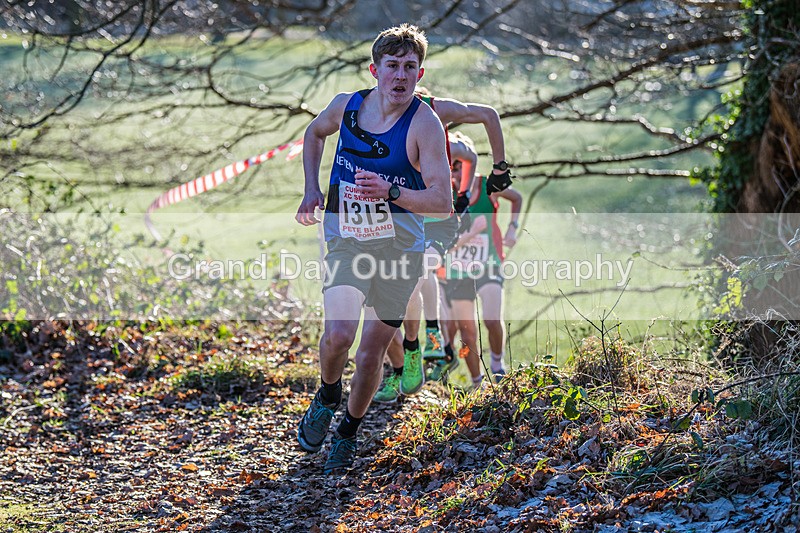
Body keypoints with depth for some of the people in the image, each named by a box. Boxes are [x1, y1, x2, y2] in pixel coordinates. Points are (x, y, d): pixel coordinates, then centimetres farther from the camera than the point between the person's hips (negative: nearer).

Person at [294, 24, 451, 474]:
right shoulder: (346, 105, -2)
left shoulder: (425, 123, -13)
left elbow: (443, 202, -17)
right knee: (338, 333, -21)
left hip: (400, 246, -1)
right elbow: (314, 134, 23)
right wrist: (312, 190, 10)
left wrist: (391, 192, -31)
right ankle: (327, 398, 11)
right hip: (345, 238, 1)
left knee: (372, 353, 5)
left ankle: (349, 432, 29)